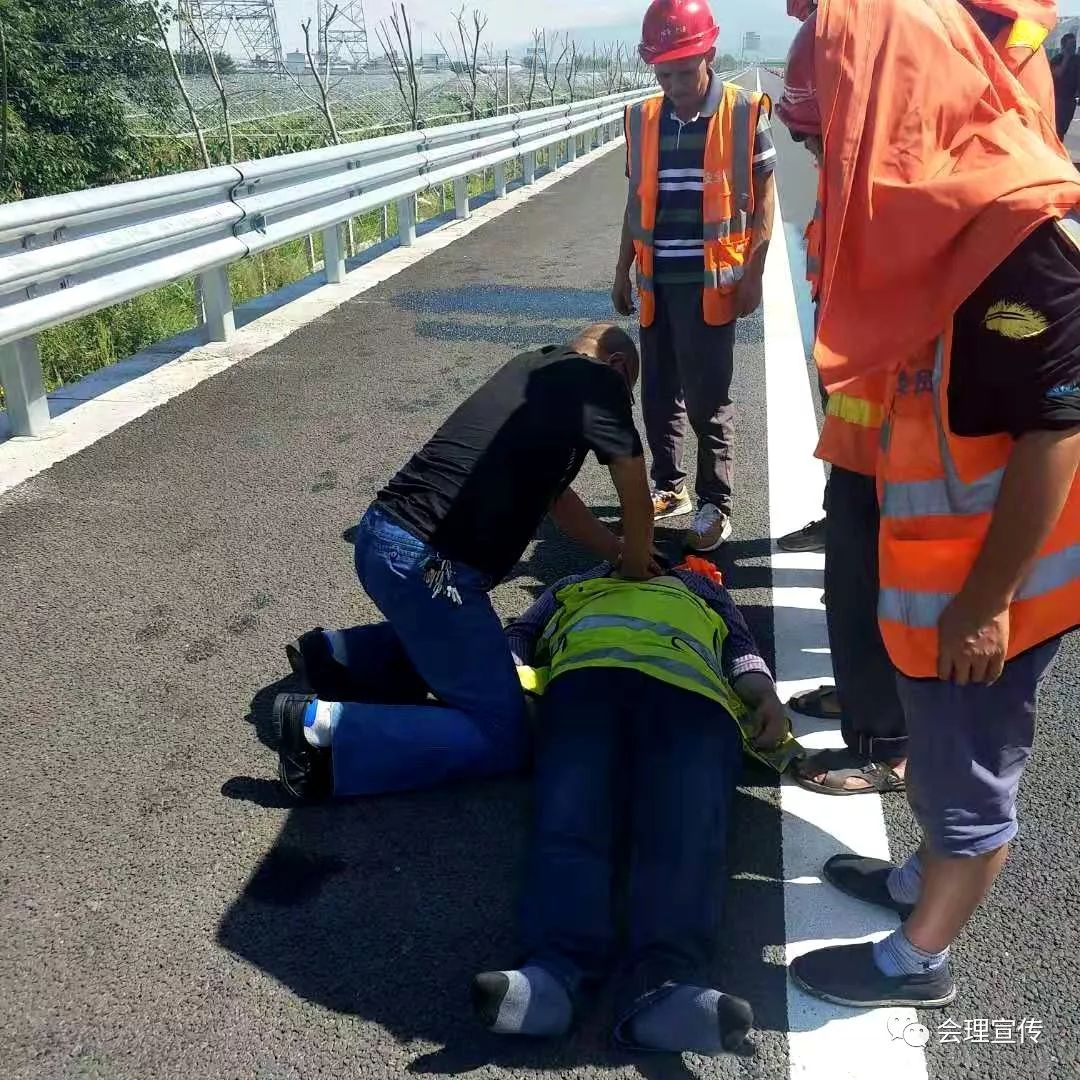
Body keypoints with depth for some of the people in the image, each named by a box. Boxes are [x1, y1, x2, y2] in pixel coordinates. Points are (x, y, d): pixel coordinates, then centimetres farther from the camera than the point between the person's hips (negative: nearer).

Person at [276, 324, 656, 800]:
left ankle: (335, 651, 19)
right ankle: (321, 723, -10)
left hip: (380, 535, 9)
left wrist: (619, 552, 29)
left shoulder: (529, 367, 21)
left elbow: (552, 492, 27)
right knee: (499, 738, -2)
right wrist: (635, 572, 21)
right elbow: (638, 506, 3)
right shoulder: (598, 380, -2)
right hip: (425, 565, -9)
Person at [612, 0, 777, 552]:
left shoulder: (745, 112, -5)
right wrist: (623, 272, 15)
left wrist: (753, 273, -7)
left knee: (707, 398, -1)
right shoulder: (643, 119, 7)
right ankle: (668, 486, 27)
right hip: (657, 280, 5)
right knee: (658, 393, 11)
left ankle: (715, 505, 10)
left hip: (711, 279, -4)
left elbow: (763, 198, -1)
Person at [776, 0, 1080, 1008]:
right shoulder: (943, 203, 5)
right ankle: (926, 877, 46)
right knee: (940, 746, 24)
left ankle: (917, 959, 30)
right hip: (934, 553, 8)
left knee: (971, 765, 10)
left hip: (987, 574, -8)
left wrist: (986, 599, -20)